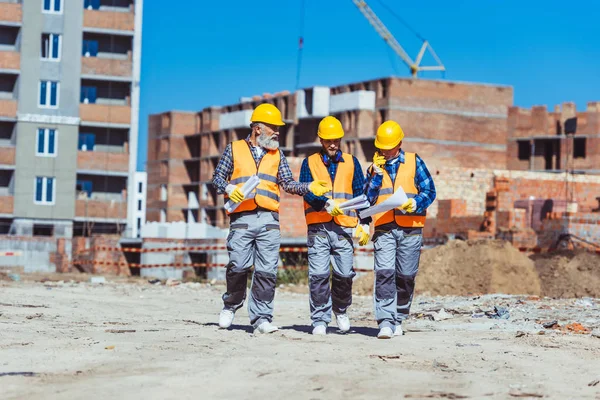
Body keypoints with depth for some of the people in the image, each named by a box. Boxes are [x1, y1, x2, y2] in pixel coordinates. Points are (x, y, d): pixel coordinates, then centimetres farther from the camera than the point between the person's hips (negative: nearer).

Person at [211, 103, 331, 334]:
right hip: (242, 218, -2)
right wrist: (228, 189, -8)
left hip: (269, 219, 2)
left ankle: (261, 317, -2)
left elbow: (288, 184, 14)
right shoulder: (235, 149, 12)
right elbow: (217, 178, 12)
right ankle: (230, 306, 16)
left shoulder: (276, 155, 20)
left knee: (267, 271, -5)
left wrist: (309, 188, -3)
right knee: (238, 265, -8)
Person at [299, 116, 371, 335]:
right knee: (318, 275, -7)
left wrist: (364, 224, 6)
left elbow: (360, 194, 13)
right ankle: (320, 320, 1)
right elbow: (307, 192, -3)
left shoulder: (351, 162, 14)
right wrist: (327, 204, -19)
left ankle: (341, 310, 23)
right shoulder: (310, 163, 10)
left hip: (345, 227, 1)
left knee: (345, 274, -2)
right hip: (318, 227, -1)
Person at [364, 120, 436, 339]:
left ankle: (398, 319, 17)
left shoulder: (414, 162, 6)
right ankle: (385, 321, -17)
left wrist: (415, 203, -16)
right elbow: (367, 199, 6)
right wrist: (377, 174, -4)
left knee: (405, 276, 3)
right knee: (384, 273, -14)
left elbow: (429, 191, 2)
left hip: (410, 229, -1)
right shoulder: (374, 167, 13)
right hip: (384, 229, 1)